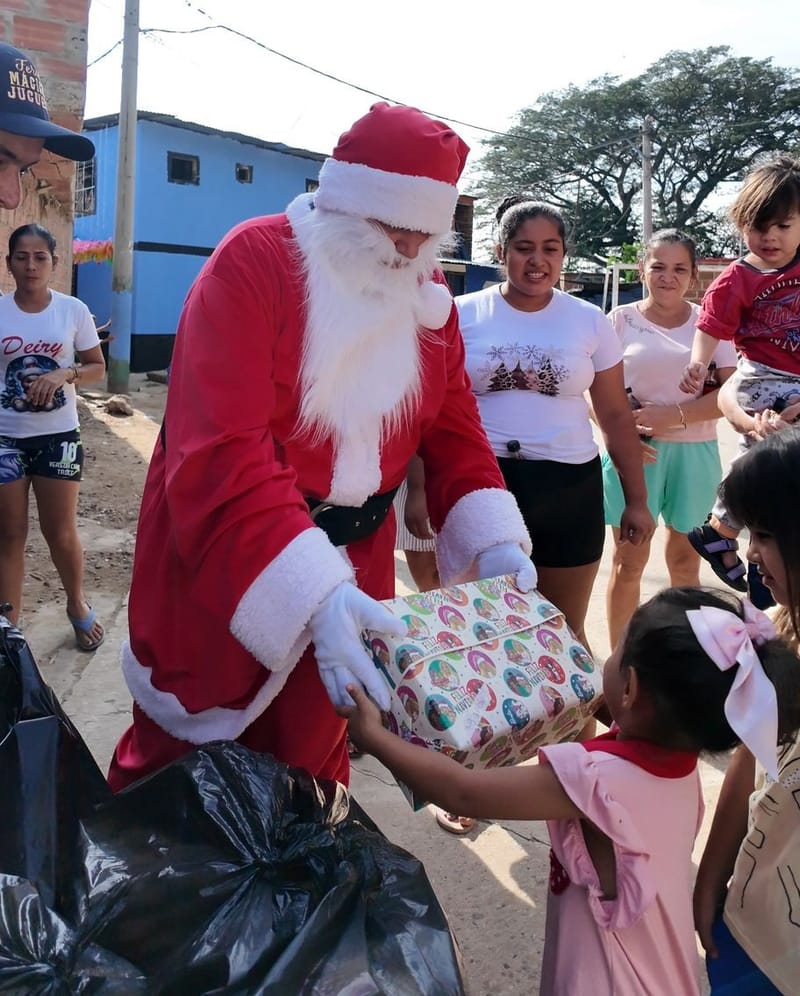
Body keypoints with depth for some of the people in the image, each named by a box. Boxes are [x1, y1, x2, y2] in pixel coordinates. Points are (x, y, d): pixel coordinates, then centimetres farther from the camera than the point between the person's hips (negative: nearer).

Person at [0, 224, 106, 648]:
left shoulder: (73, 310, -3)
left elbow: (97, 368, 2)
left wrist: (64, 374, -16)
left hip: (57, 435, 0)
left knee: (60, 533, 7)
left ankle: (77, 605, 32)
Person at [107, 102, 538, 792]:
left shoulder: (428, 295, 3)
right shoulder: (254, 261, -18)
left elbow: (454, 430, 4)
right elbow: (220, 451, -29)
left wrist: (493, 542, -13)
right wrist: (315, 593, -39)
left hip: (355, 558, 5)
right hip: (216, 558, -4)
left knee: (312, 750, 20)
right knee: (180, 761, 13)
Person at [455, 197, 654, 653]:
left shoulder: (590, 321, 4)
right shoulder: (463, 315, -1)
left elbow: (617, 415, 8)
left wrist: (637, 500, 7)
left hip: (568, 487, 1)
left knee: (564, 632, 14)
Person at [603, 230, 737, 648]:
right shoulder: (621, 320, 2)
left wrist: (673, 415, -16)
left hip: (694, 451, 2)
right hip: (636, 450, -1)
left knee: (685, 558, 12)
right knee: (630, 560, 3)